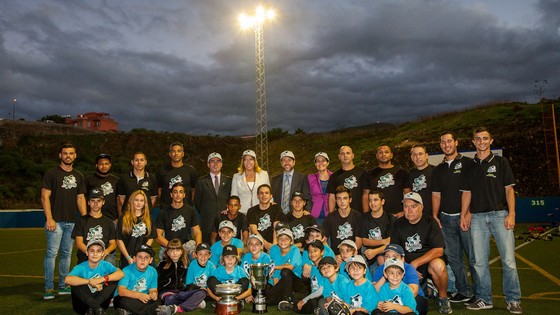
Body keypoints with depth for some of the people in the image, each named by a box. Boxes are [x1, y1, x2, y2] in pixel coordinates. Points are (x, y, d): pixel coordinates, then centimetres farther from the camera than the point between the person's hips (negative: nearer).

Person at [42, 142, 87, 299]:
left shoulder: (78, 176, 14)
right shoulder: (52, 173, 0)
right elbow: (45, 196, -6)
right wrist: (49, 219, -14)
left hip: (72, 221, 5)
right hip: (56, 220, -5)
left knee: (67, 253, 10)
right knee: (52, 253, -7)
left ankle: (63, 286, 18)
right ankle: (49, 288, -1)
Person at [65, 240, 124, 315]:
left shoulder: (105, 265, -5)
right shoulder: (81, 267, -11)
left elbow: (121, 273, -22)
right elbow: (67, 279, -32)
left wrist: (102, 279, -32)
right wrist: (90, 281, -35)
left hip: (101, 302, 2)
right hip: (83, 304, -1)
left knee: (113, 279, -17)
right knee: (75, 283, -26)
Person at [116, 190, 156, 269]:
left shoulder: (148, 219, 10)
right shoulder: (123, 218, 3)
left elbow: (151, 238, 5)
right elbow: (119, 240, 0)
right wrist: (128, 258, -8)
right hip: (127, 258, -1)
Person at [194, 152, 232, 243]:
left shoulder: (229, 180, 11)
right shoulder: (201, 181, 8)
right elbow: (197, 202, 12)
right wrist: (203, 214, 8)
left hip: (225, 220, 1)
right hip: (207, 222, 0)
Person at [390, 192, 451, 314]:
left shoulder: (430, 222, -5)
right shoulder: (398, 224, 5)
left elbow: (438, 250, -14)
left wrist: (415, 263, -21)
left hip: (429, 262, -3)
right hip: (407, 265, 4)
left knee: (438, 265, -36)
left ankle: (443, 297, -8)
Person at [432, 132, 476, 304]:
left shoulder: (468, 163, 1)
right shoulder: (438, 170, 15)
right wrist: (435, 216, 4)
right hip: (446, 218, 5)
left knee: (473, 256, -3)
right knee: (453, 257, 8)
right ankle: (464, 291, 18)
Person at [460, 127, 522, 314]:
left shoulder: (501, 162, 7)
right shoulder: (469, 166, 13)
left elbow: (509, 189, 3)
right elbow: (466, 192, 13)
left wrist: (511, 214, -7)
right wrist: (463, 216, 5)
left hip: (499, 214, -2)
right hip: (477, 217, 2)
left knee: (508, 259, -5)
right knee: (479, 261, 4)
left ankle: (513, 300, 7)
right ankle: (484, 299, 14)